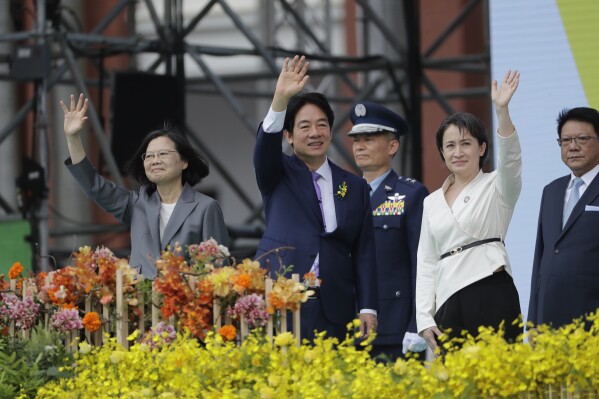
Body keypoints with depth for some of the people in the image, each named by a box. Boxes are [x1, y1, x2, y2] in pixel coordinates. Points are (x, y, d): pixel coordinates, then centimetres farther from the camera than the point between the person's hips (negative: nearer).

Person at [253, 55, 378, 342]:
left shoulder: (355, 187, 14)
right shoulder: (277, 175, 10)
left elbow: (364, 253, 10)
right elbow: (266, 145, -13)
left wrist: (367, 308, 1)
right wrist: (280, 100, -30)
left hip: (333, 311, 2)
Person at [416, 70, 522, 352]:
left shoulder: (496, 187, 7)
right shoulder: (432, 202, 19)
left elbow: (510, 158, -16)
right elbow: (426, 263, 17)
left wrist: (502, 110, -31)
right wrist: (424, 319, 7)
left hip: (491, 295, -4)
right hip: (448, 302, 4)